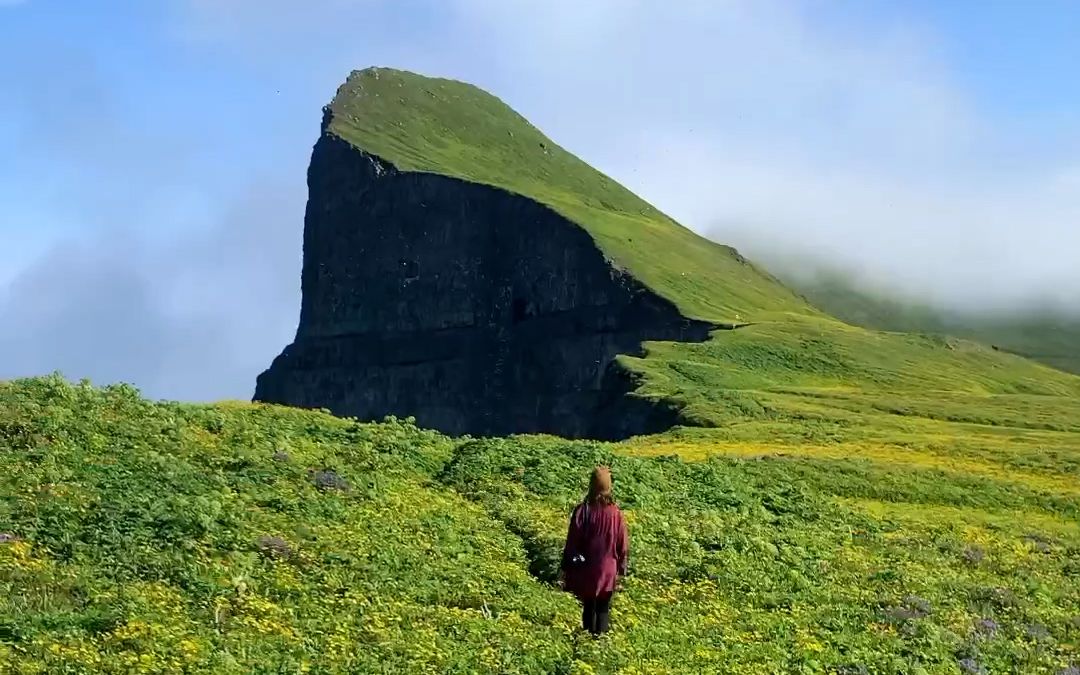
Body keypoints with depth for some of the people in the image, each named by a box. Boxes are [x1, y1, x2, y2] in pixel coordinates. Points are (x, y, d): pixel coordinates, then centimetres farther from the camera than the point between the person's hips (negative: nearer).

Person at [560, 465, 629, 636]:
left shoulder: (582, 510, -14)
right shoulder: (615, 512, -11)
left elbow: (572, 542, -9)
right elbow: (623, 543, -3)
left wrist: (566, 567, 1)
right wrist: (621, 566, 10)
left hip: (586, 569, 0)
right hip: (608, 569, 0)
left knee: (589, 607, 15)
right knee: (603, 609, 12)